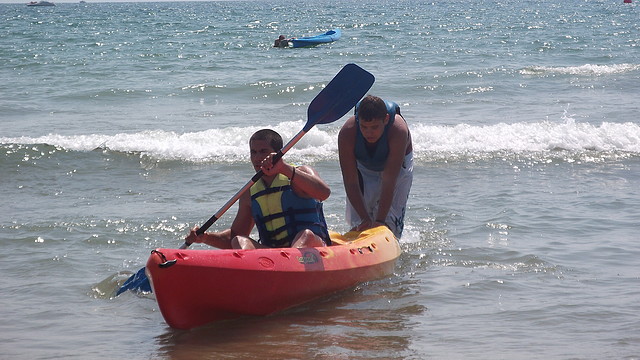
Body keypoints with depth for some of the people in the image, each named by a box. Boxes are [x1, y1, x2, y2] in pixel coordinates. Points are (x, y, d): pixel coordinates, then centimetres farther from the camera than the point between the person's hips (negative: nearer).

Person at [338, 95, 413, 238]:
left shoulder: (398, 131, -40)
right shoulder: (347, 133, -35)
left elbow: (389, 180, -41)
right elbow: (351, 182, -33)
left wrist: (380, 220, -43)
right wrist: (365, 219, -40)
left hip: (397, 167, -1)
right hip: (363, 168, 1)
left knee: (390, 224, -10)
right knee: (358, 223, -6)